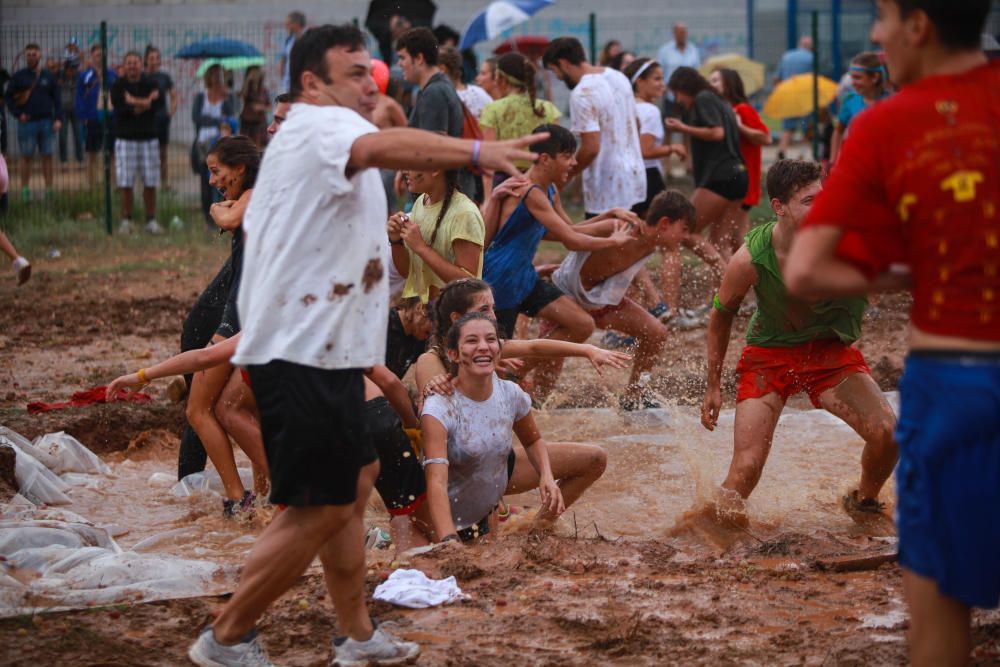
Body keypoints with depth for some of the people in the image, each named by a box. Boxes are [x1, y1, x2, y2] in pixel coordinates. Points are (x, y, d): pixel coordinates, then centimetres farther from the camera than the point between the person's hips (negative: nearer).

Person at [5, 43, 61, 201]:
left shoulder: (49, 76, 8)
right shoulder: (19, 76, 3)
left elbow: (57, 99, 8)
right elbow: (9, 97, 4)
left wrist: (58, 118, -4)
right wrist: (18, 114, -8)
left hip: (46, 122, 2)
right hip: (27, 122, -2)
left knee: (47, 157, 3)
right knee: (26, 157, 1)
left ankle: (49, 190, 7)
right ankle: (25, 190, 5)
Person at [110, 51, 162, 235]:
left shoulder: (150, 84, 6)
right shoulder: (118, 86, 3)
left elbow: (153, 106, -8)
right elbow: (119, 108, -12)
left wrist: (133, 102, -9)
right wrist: (143, 104, -7)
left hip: (148, 137, 1)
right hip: (125, 138, -1)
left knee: (150, 182, 1)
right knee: (125, 183, -3)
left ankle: (151, 220, 9)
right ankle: (126, 221, 5)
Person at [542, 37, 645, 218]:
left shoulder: (582, 94, -18)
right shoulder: (619, 77, 8)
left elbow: (591, 147, -22)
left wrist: (564, 176, -9)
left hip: (607, 188, -9)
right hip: (635, 175, 9)